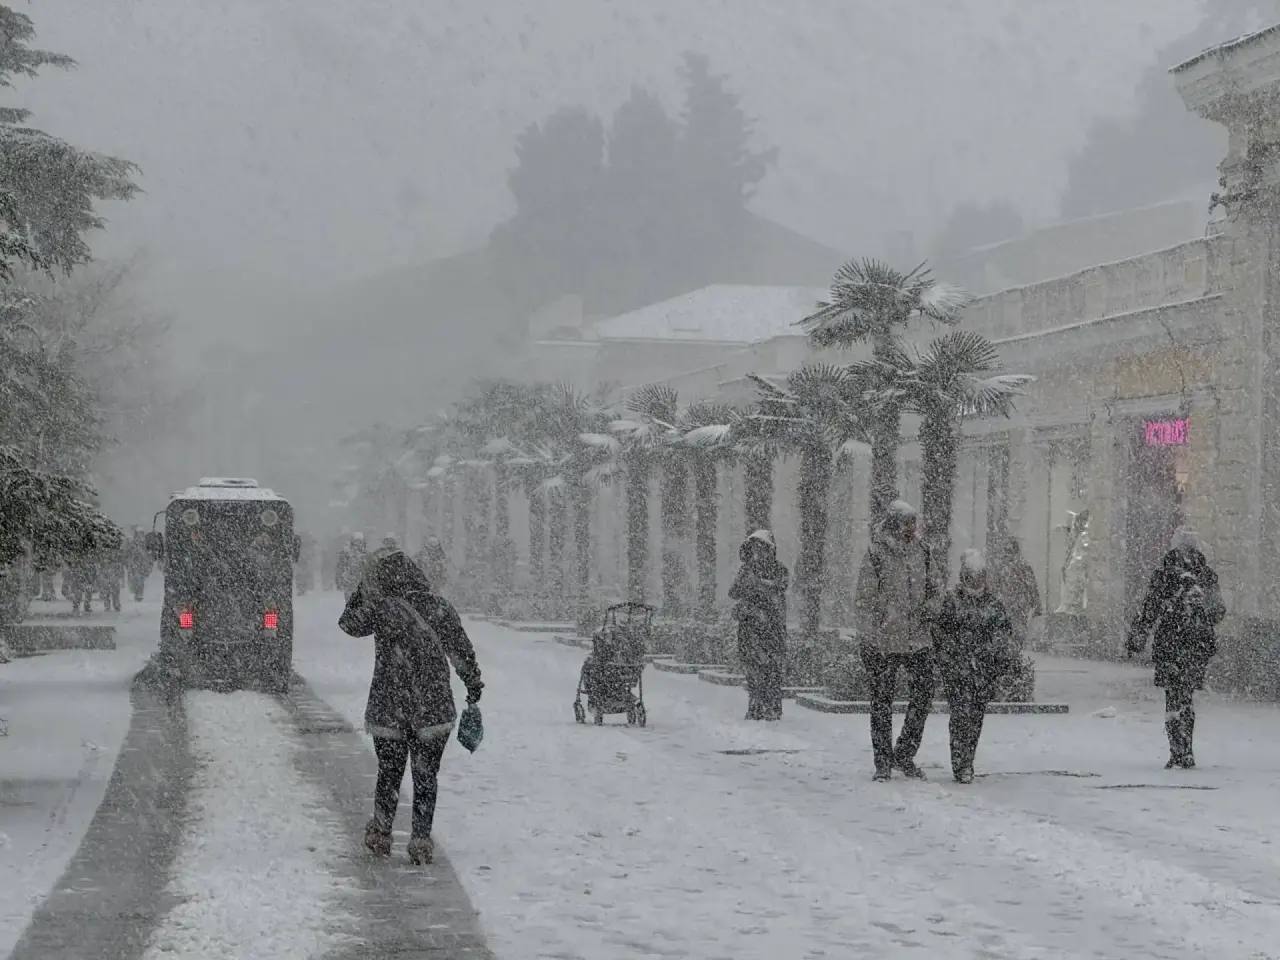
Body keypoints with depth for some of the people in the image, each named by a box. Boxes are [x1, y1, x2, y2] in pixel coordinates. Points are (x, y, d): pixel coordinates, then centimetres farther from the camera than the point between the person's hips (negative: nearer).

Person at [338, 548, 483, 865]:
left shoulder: (381, 609, -10)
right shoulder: (438, 607, -4)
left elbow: (348, 623, 8)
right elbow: (462, 651, 2)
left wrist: (364, 588, 14)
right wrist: (474, 684, 15)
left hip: (388, 708, -1)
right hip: (433, 708, 1)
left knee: (389, 773, 15)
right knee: (426, 776, 9)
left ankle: (380, 836, 24)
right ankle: (421, 842, 8)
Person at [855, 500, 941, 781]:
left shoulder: (921, 552, 7)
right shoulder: (876, 555, -8)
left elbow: (931, 588, 21)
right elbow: (863, 600, -7)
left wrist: (927, 607, 1)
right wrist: (871, 635, -13)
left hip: (918, 639, 4)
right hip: (882, 641, -4)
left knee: (924, 694, 0)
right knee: (882, 702, 3)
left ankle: (905, 755, 16)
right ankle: (883, 762, 15)